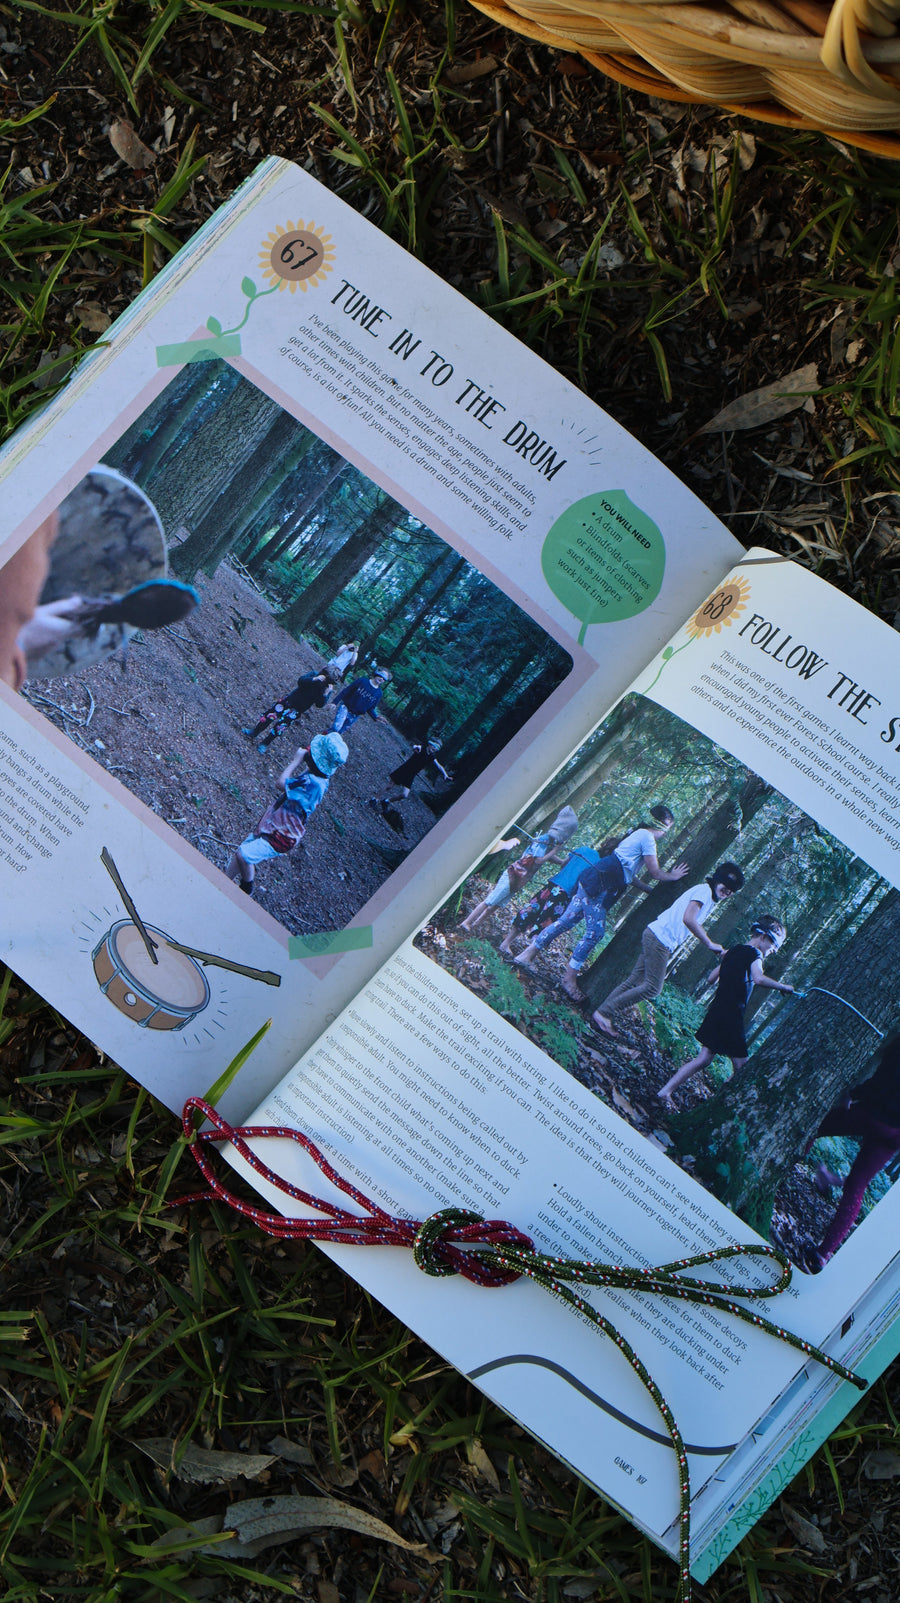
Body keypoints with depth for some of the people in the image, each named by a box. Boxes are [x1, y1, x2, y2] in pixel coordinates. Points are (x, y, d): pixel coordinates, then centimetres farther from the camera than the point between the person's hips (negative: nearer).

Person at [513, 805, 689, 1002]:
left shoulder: (639, 834, 23)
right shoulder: (647, 837, -7)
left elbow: (629, 875, 31)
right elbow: (655, 873, -6)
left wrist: (650, 888, 32)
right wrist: (673, 876, 11)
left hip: (595, 883, 10)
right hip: (600, 884, -10)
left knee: (567, 920, 9)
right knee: (595, 931, -7)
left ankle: (527, 955, 11)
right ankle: (570, 977, -4)